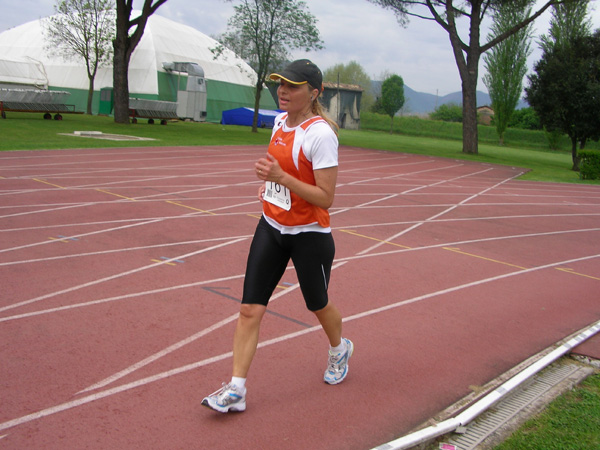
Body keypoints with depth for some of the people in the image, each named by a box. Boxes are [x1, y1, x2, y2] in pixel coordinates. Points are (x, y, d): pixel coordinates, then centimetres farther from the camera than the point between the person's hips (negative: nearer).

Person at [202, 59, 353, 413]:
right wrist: (269, 182, 7)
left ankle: (340, 349, 48)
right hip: (271, 227, 7)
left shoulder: (321, 134, -20)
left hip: (309, 235, -6)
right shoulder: (281, 121, 5)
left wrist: (282, 177, -30)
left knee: (318, 305, 15)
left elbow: (326, 198, -22)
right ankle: (236, 389, 6)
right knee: (250, 309, -1)